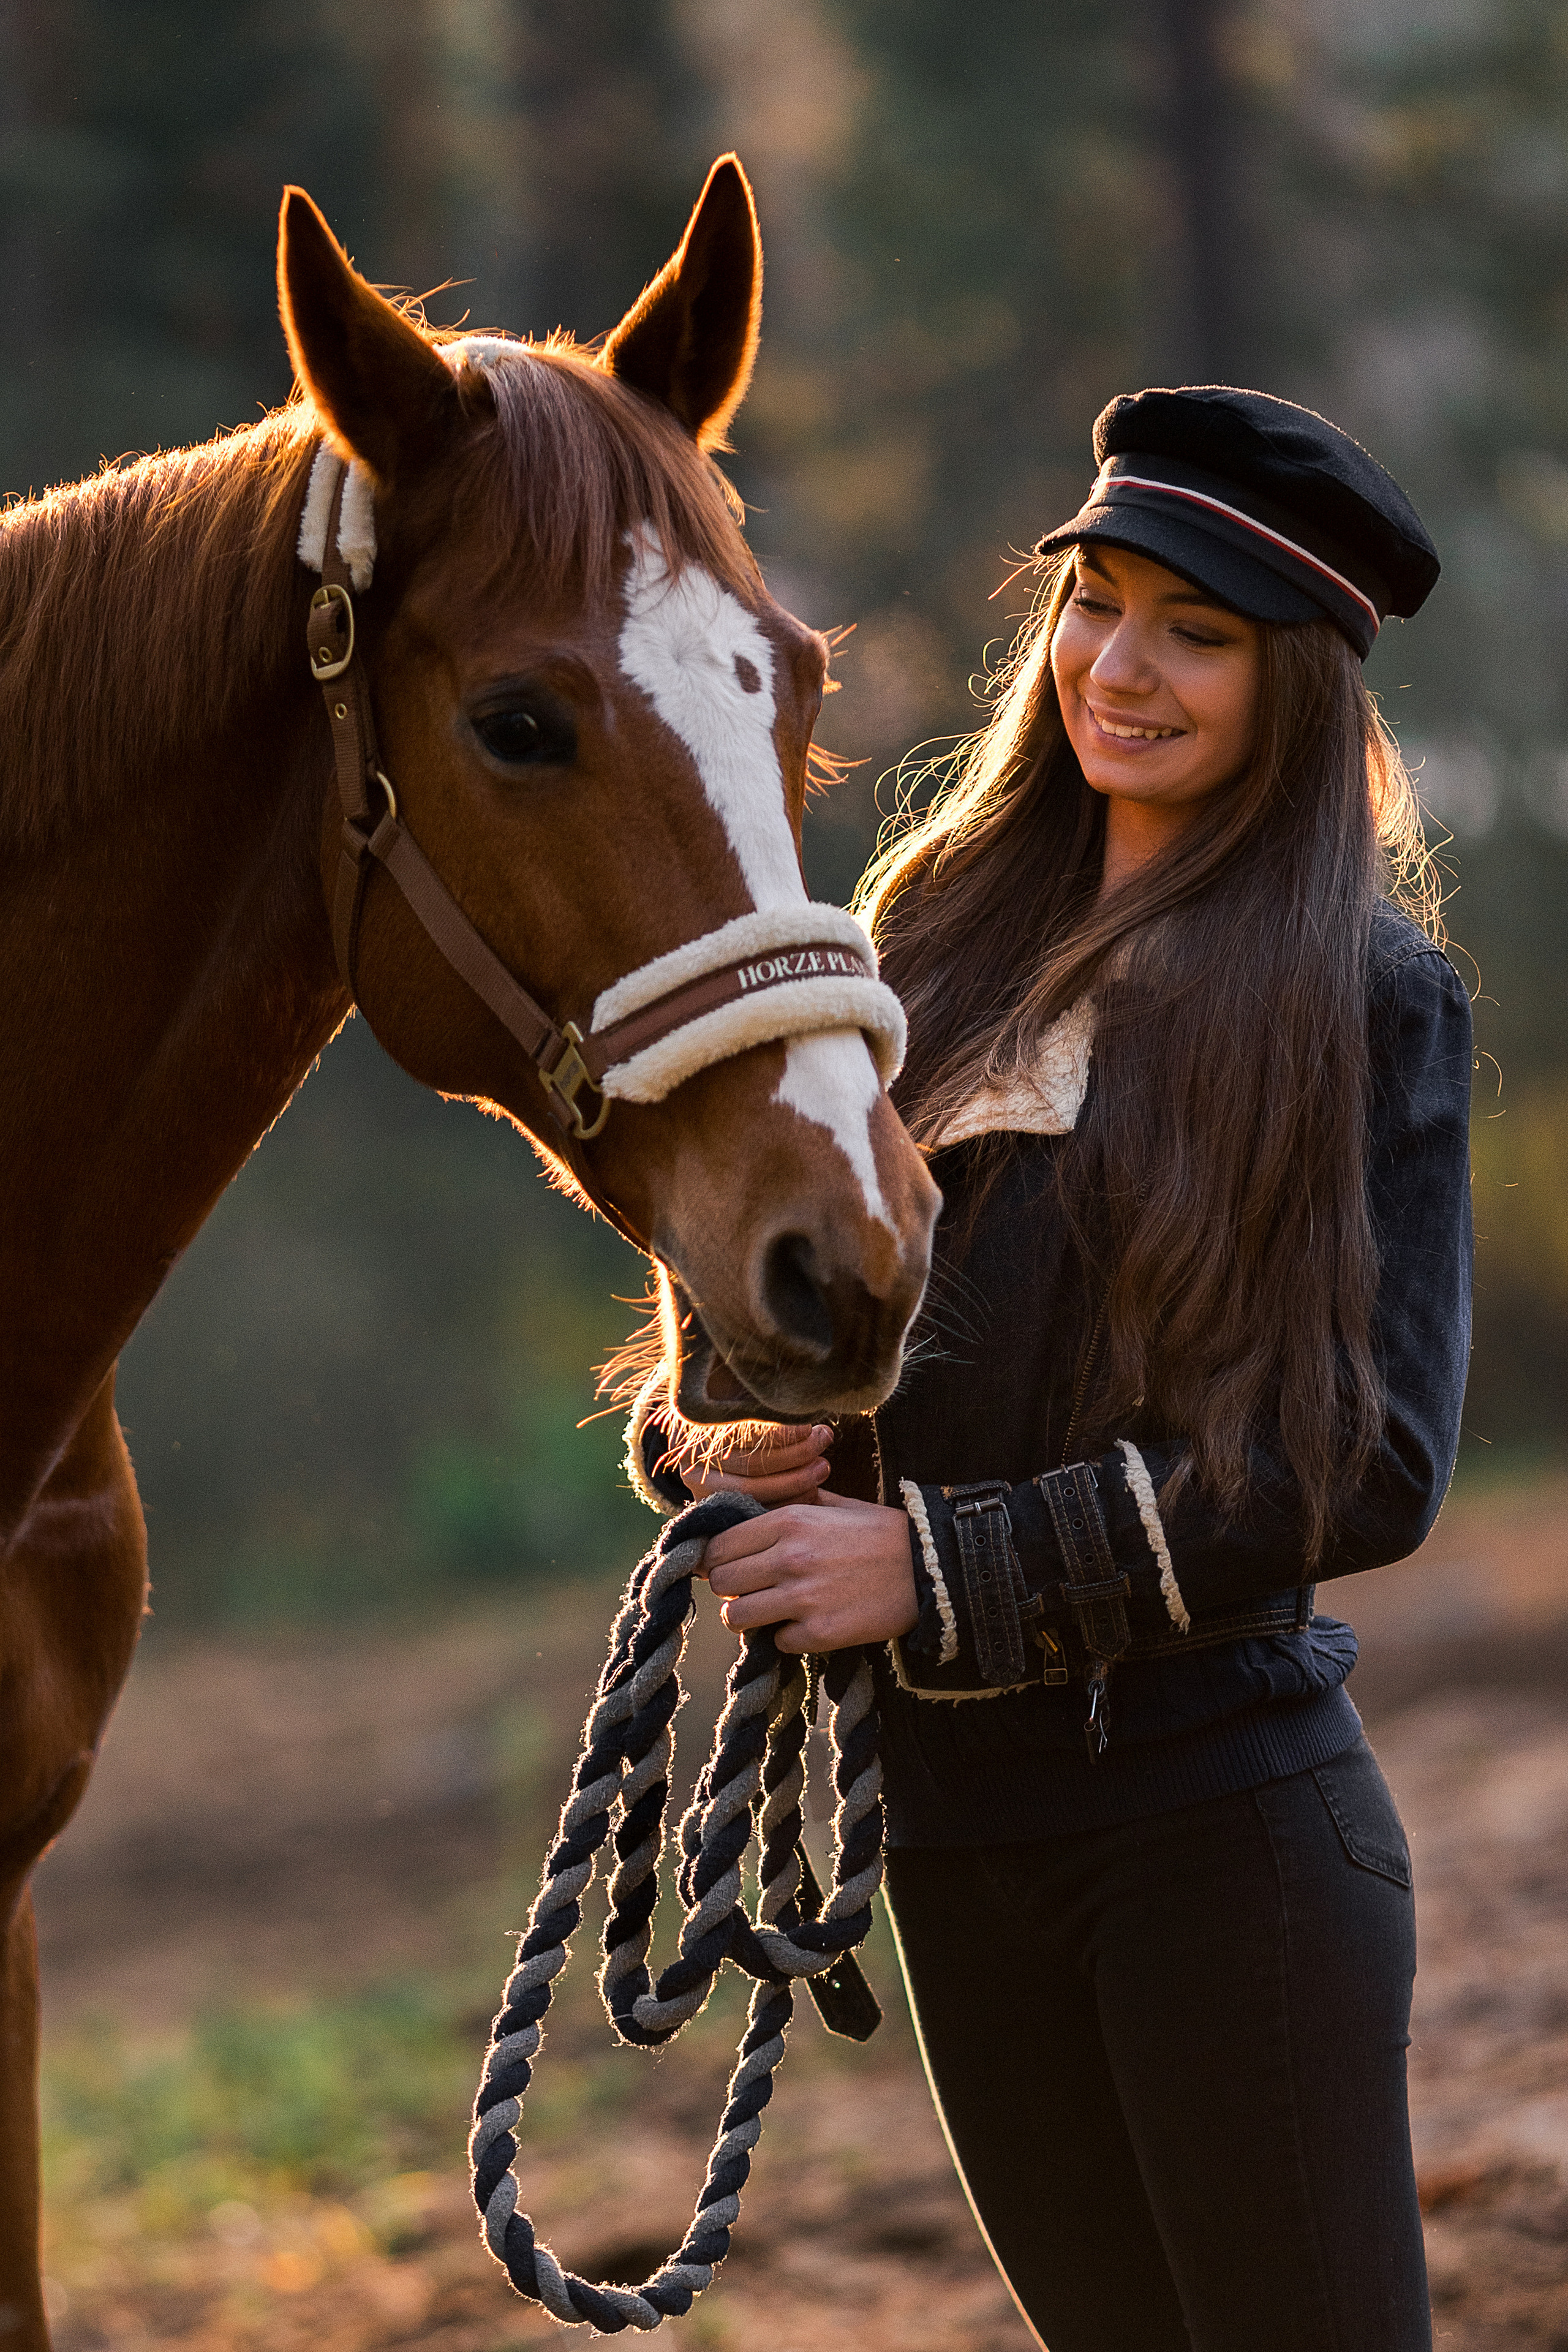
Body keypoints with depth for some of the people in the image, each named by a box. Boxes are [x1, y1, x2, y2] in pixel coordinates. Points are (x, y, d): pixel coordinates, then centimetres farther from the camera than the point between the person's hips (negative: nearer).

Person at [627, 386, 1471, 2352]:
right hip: (953, 1815, 6)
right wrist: (740, 1433, -8)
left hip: (1222, 1806, -6)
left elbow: (1371, 1466, -14)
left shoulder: (1367, 997, -7)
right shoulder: (950, 931, 10)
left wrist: (946, 1566, -18)